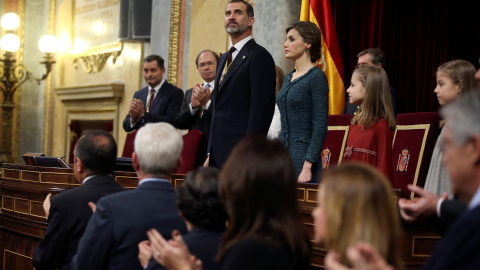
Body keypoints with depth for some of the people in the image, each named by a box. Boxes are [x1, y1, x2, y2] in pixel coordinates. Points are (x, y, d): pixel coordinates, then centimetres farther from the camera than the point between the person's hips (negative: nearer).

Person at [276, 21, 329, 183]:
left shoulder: (316, 77, -9)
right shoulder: (289, 78, 15)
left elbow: (320, 127, -14)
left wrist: (308, 166, -20)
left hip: (303, 156, -8)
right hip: (282, 153, 8)